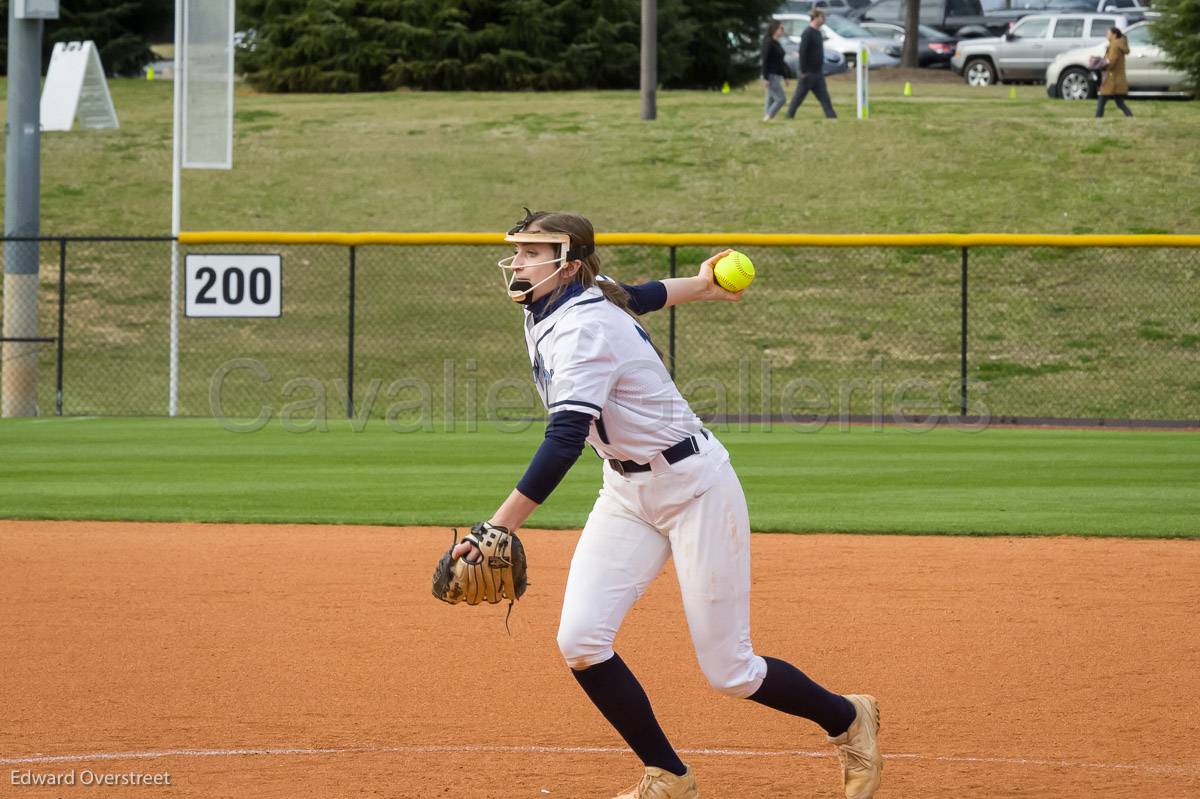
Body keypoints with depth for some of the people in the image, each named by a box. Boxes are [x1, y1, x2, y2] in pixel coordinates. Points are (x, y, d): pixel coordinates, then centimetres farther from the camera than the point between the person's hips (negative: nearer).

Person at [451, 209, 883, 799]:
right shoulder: (549, 306, 0)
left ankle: (848, 720, 23)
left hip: (693, 485, -8)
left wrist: (500, 527, -46)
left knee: (729, 672, -4)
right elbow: (635, 296, 21)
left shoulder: (581, 329, -27)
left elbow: (564, 441, -39)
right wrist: (697, 287, 40)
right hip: (627, 493, 8)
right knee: (580, 640, -11)